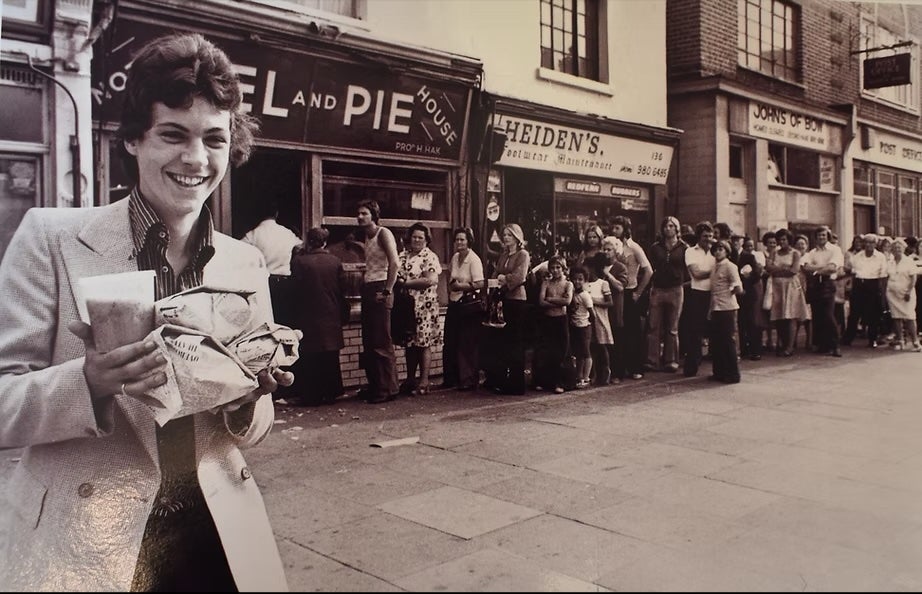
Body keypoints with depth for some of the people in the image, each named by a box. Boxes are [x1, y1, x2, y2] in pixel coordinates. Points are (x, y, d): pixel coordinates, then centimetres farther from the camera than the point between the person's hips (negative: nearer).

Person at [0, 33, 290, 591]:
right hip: (79, 549, -3)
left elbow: (249, 431, 6)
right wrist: (88, 383, -27)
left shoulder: (246, 263, 1)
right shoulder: (53, 237, -9)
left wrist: (249, 398, -15)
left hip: (217, 536, 4)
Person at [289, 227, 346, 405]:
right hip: (330, 317, 2)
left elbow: (294, 290, -5)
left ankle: (310, 395, 6)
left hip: (307, 318, -2)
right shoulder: (335, 262, -1)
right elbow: (342, 291, 4)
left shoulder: (298, 261, -8)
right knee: (330, 359, 10)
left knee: (308, 359, 4)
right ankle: (329, 393, 14)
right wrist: (343, 315, 13)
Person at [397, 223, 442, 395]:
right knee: (410, 344, 10)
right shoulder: (403, 255, 14)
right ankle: (410, 380, 18)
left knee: (424, 344, -2)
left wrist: (406, 282, -13)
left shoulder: (430, 257, -4)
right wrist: (398, 281, -6)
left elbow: (429, 280, -16)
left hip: (424, 307, -5)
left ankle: (424, 382, 2)